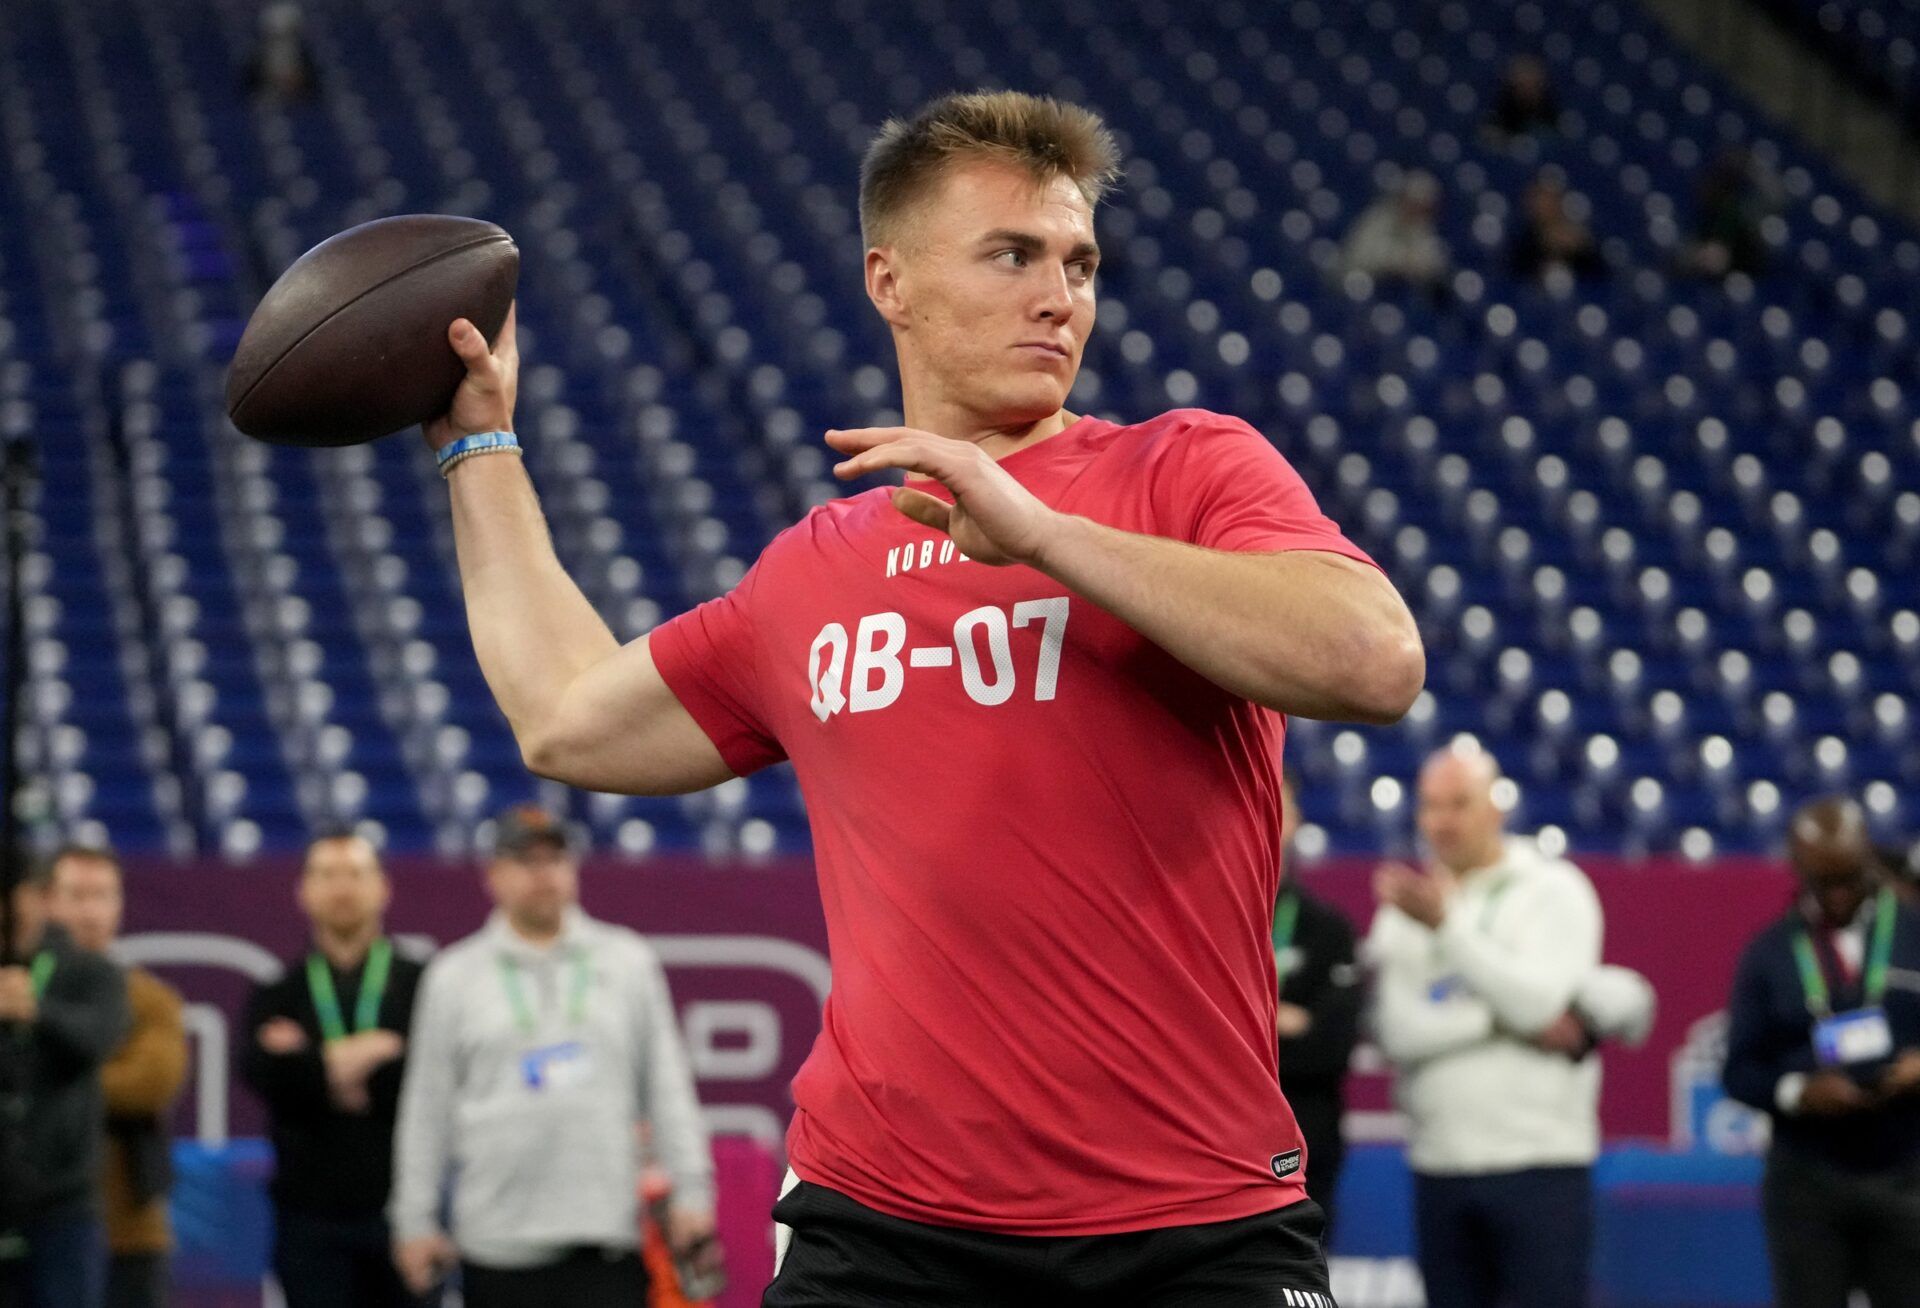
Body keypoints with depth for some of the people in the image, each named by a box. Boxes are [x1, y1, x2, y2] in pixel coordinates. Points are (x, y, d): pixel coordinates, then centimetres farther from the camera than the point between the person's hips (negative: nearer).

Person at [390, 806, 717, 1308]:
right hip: (499, 1242, 0)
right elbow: (427, 1110, 8)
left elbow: (668, 1084, 9)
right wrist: (415, 1220, 5)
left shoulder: (630, 961, 10)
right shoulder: (454, 978, 7)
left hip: (607, 1235, 0)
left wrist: (691, 1191, 2)